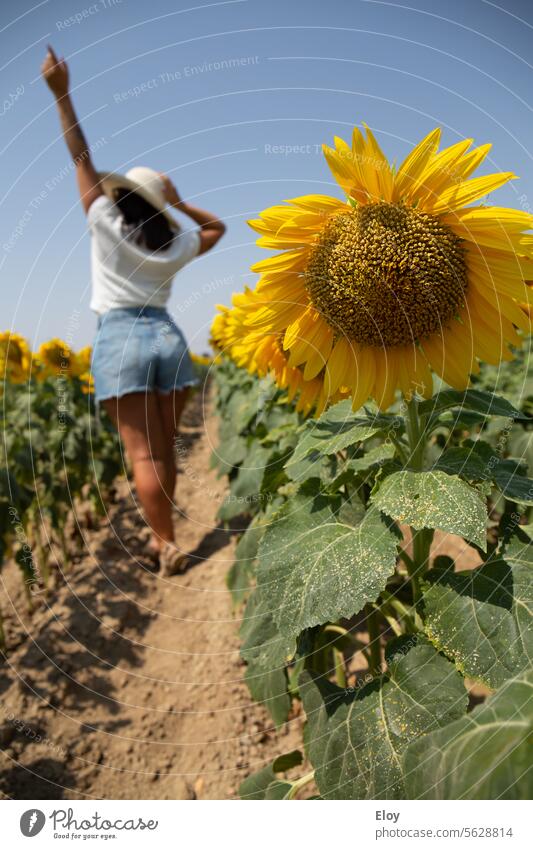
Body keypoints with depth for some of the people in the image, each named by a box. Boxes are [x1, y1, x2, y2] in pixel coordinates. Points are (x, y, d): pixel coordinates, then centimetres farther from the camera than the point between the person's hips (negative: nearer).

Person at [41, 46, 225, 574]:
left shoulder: (106, 225, 4)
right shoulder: (176, 245, 13)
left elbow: (82, 159, 9)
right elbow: (218, 227, 31)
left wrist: (61, 93, 11)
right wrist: (179, 203, 20)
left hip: (119, 340, -4)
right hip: (167, 339, 4)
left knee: (144, 454, -7)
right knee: (164, 448, 8)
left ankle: (167, 545, -8)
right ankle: (161, 536, 14)